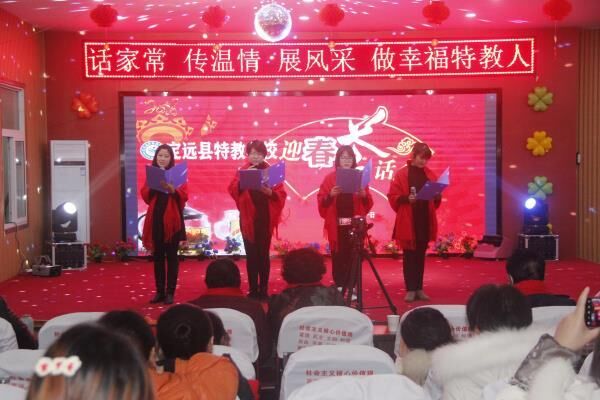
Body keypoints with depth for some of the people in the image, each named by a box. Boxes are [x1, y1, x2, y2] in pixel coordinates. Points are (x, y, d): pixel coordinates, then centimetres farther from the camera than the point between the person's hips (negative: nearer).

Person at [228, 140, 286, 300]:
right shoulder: (242, 170, 6)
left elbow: (281, 195, -2)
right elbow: (233, 190, -9)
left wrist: (270, 192, -21)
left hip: (265, 218, -1)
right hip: (248, 218, 1)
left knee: (263, 254, 2)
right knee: (251, 255, 3)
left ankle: (264, 290, 9)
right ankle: (253, 290, 11)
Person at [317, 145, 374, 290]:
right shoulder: (330, 178, 3)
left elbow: (368, 204, 6)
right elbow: (321, 201, -1)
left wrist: (364, 195, -14)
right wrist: (330, 195, -19)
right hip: (336, 224, -1)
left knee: (353, 257, 0)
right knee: (338, 257, 1)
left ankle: (351, 288, 7)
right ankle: (339, 288, 10)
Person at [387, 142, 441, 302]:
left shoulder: (430, 175, 10)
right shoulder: (401, 174, -4)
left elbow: (436, 201, 15)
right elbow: (393, 197, -6)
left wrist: (436, 197, -6)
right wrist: (407, 199, -21)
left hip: (425, 221, 4)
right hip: (408, 222, -4)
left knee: (421, 255, 9)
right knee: (409, 256, 0)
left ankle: (419, 289, 15)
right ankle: (410, 289, 5)